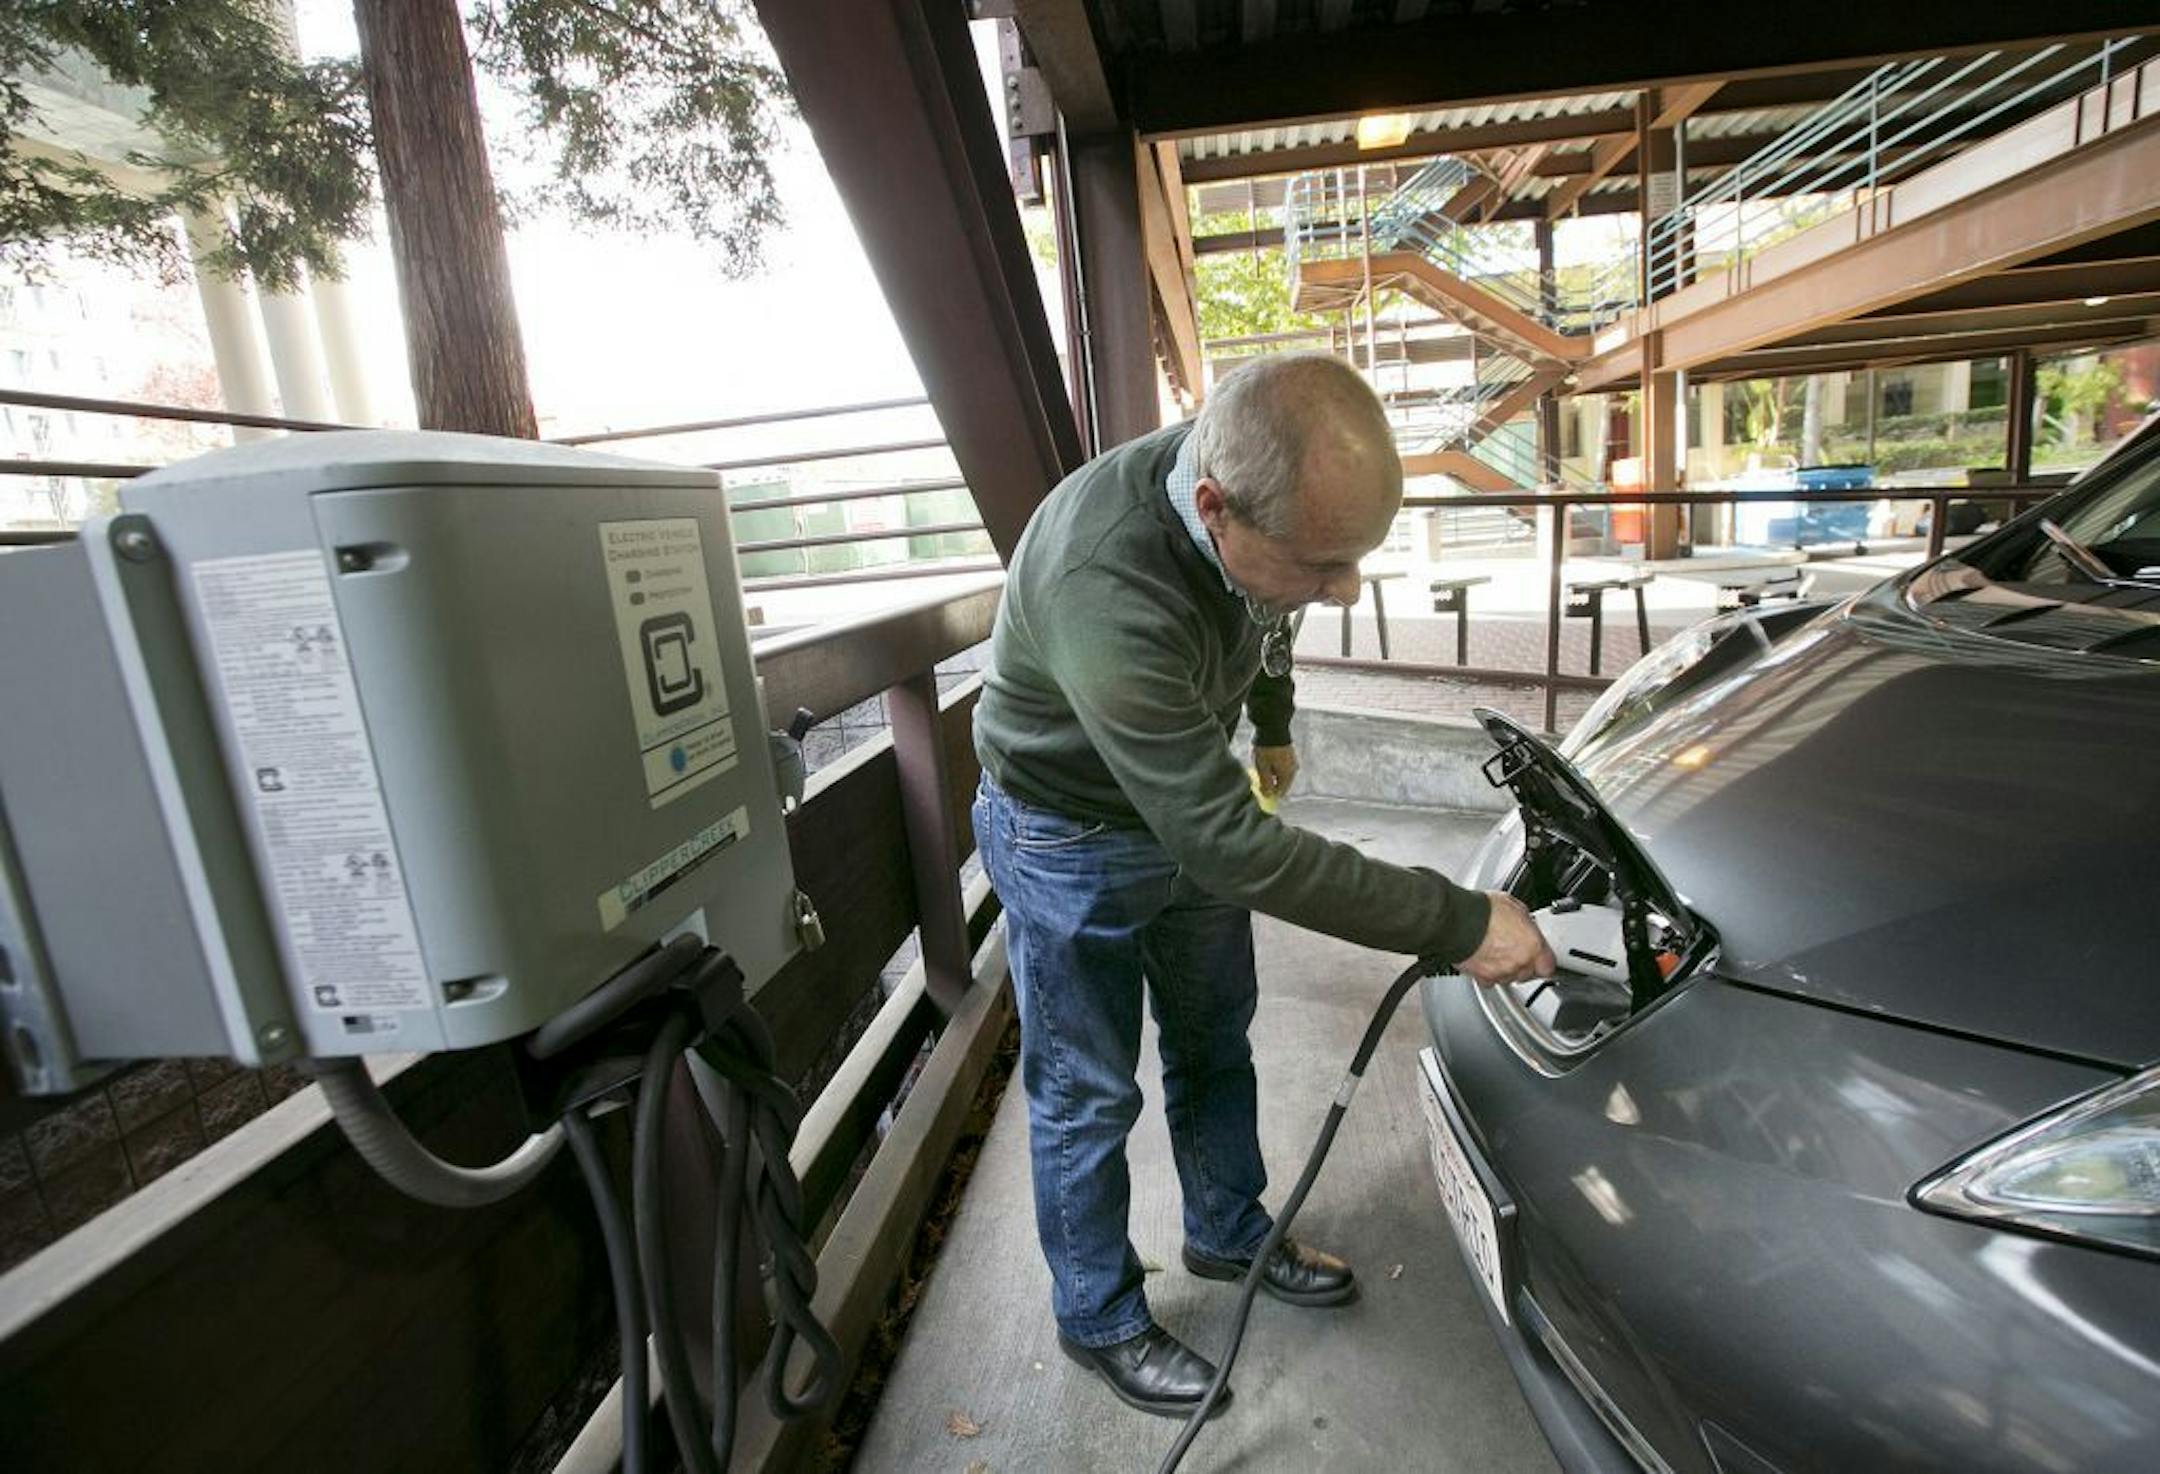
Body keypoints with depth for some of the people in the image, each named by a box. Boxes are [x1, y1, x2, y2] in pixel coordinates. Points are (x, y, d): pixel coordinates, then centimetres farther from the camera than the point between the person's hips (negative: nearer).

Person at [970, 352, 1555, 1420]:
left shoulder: (1261, 485, -17)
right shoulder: (1108, 589, -42)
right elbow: (1229, 846, -37)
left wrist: (1274, 727, 20)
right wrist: (1459, 925, -31)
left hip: (1186, 799, 7)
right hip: (1070, 840, -6)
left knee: (1215, 1042, 21)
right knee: (1087, 1096, 10)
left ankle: (1229, 1235, 47)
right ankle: (1098, 1322, 36)